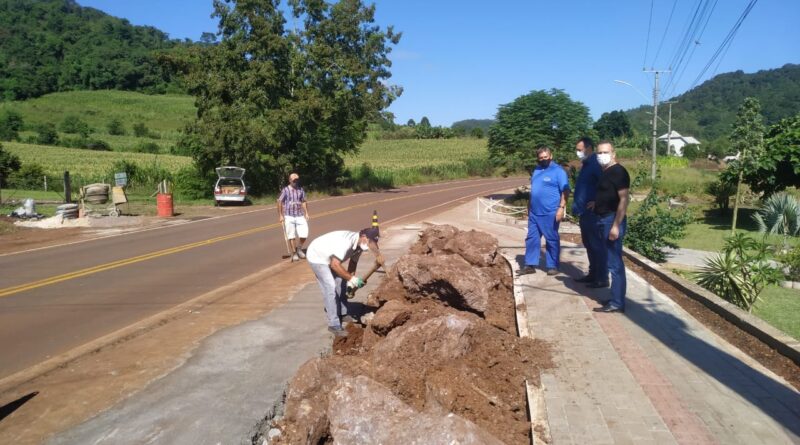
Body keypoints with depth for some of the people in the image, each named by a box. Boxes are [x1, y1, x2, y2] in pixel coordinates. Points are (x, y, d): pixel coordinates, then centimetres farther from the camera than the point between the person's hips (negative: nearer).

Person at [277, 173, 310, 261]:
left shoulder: (301, 190, 6)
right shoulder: (285, 190, -6)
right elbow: (279, 202, -3)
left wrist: (306, 213, 8)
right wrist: (280, 216, -5)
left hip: (300, 216, 3)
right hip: (289, 216, -3)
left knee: (304, 234, -3)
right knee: (291, 236, 3)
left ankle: (299, 248, 23)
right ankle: (294, 253, 15)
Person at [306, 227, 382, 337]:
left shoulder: (360, 244, -9)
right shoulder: (346, 241, -37)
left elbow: (353, 262, 4)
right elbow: (335, 265, -39)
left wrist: (351, 282, -4)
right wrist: (351, 278, -32)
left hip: (330, 257, 9)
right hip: (317, 257, -9)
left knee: (341, 283, 13)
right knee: (330, 288, -14)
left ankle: (342, 313, 30)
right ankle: (333, 324, -8)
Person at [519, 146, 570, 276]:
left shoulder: (558, 170, -8)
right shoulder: (536, 170, 14)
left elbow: (565, 191, -12)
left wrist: (561, 208, -20)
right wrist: (529, 206, 22)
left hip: (550, 213, -7)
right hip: (534, 212, 7)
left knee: (552, 240, 3)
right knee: (532, 238, 8)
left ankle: (552, 266, 12)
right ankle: (530, 265, 16)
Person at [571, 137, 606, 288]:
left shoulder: (596, 164, -15)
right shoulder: (586, 165, 15)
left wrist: (597, 202, -21)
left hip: (593, 213, -10)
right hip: (584, 212, 10)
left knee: (597, 245, -3)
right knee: (589, 245, 16)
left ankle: (602, 278, 3)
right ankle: (593, 274, 25)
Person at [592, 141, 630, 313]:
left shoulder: (618, 172, -12)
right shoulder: (605, 172, 16)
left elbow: (624, 200, -20)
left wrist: (616, 225, -24)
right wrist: (596, 203, 11)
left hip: (612, 221, -10)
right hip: (603, 220, 10)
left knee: (614, 263, -7)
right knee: (610, 261, 13)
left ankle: (617, 303, -2)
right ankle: (616, 299, 20)